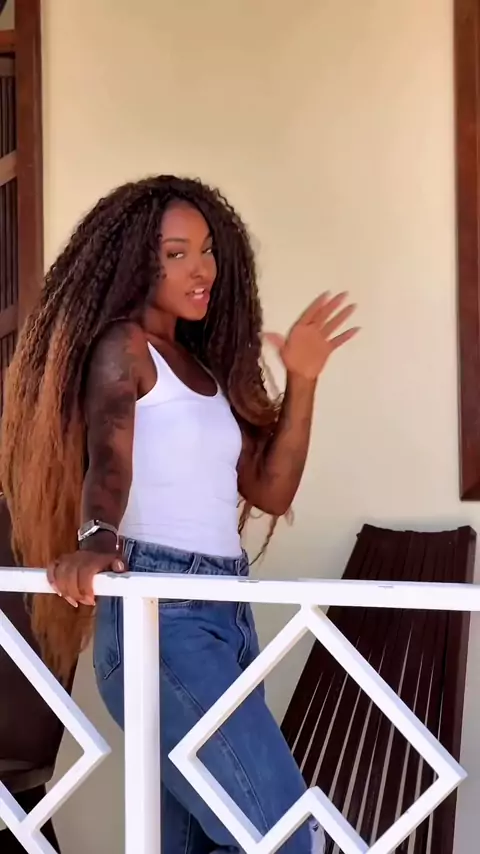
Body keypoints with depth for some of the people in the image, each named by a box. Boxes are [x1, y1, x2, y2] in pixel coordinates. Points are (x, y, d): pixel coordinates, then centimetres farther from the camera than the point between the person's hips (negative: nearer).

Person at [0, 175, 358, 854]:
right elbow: (108, 457, -23)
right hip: (159, 611, -8)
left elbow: (270, 491, 16)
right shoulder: (121, 345, -5)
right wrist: (95, 539, -43)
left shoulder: (204, 363, 18)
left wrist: (302, 381, 6)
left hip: (224, 608, 8)